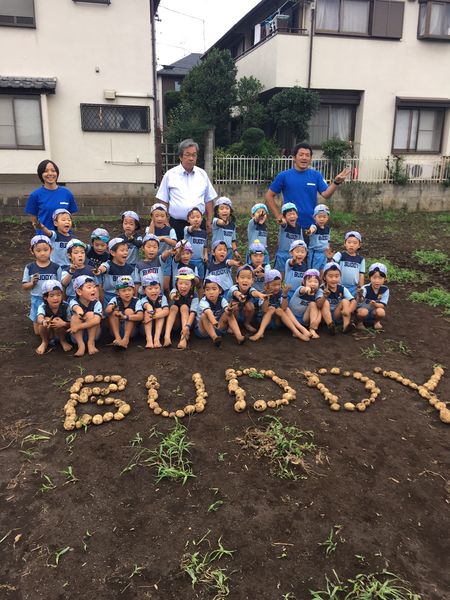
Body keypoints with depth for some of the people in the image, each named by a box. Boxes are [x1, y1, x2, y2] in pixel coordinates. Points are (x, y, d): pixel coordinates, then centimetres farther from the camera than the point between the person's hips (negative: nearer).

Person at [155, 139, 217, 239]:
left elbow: (208, 200, 13)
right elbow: (164, 201, 3)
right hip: (176, 223, -2)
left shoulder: (202, 174, 9)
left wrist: (209, 221, 8)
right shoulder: (170, 175, 1)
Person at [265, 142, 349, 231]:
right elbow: (269, 196, 3)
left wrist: (336, 182, -26)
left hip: (312, 225, 2)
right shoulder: (284, 176, -2)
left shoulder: (316, 175, 3)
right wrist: (279, 216, -3)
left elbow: (326, 195, -7)